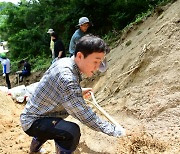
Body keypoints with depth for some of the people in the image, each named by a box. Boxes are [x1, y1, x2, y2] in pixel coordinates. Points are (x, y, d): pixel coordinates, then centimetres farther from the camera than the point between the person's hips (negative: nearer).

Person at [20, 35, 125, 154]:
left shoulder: (64, 62, -4)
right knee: (72, 132, -34)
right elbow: (86, 116, -30)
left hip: (34, 113, 10)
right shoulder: (66, 77, -32)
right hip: (32, 121, -10)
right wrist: (115, 131, -20)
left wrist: (79, 92, 6)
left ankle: (37, 143, 54)